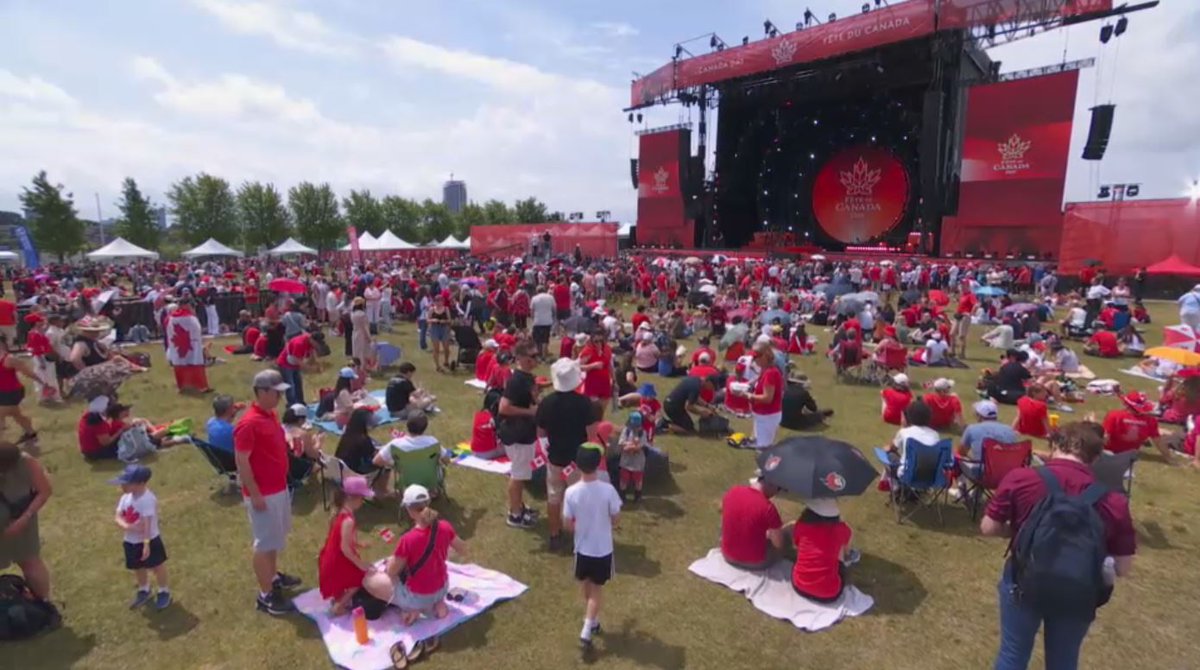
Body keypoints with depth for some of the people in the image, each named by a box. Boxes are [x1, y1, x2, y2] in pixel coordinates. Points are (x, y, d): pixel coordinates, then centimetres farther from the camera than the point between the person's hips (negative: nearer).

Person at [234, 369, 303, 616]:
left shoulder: (271, 414, 5)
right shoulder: (249, 423, -24)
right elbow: (242, 462, -22)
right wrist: (255, 495, -20)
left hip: (279, 488, 9)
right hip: (263, 493, -9)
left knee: (275, 538, 23)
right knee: (265, 543, 3)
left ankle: (273, 576, 41)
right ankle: (266, 595, 15)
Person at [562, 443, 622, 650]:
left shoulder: (571, 492, -18)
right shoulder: (608, 490, -21)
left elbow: (568, 525, -9)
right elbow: (614, 520, -9)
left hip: (582, 549, 2)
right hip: (603, 549, -1)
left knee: (587, 588, 24)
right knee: (596, 591, 14)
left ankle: (592, 622, 42)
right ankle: (586, 630, 6)